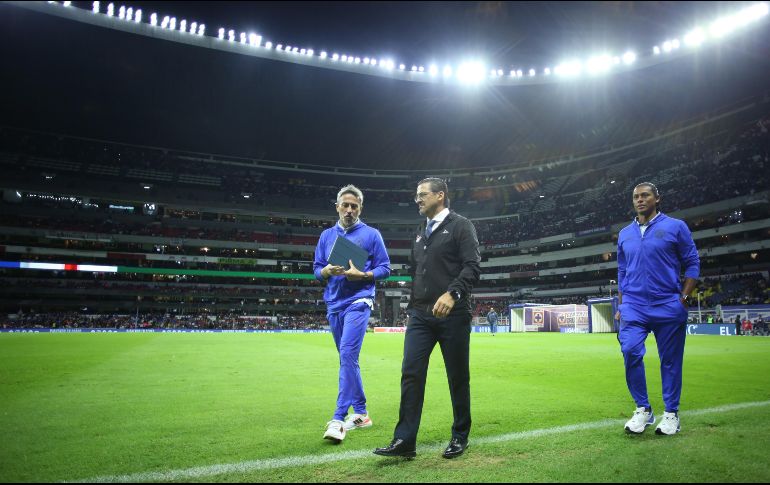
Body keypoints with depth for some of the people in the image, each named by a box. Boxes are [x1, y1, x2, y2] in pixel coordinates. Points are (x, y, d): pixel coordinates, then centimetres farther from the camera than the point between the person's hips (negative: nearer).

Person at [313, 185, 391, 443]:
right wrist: (326, 271, -9)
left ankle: (339, 418, -15)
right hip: (333, 303, 5)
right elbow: (317, 269, 14)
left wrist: (362, 275, -16)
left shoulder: (371, 234, 3)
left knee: (347, 355, -17)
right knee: (348, 359, 11)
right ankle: (360, 414, 22)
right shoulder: (327, 235, 14)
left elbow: (385, 268, 1)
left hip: (358, 301, -5)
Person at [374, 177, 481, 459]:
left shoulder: (460, 225, -1)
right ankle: (404, 441, 1)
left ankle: (460, 436, 22)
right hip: (420, 315, 6)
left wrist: (452, 293, -27)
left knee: (458, 377, 6)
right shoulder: (420, 232, 20)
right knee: (411, 374, -3)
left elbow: (473, 266, -13)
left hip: (452, 314, -5)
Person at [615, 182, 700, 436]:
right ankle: (643, 409, 3)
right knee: (630, 351, -12)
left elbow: (693, 264, 3)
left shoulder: (675, 226, 3)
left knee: (670, 360, 4)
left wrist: (684, 298, -6)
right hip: (633, 307, 3)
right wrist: (621, 305, 12)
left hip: (668, 307, -2)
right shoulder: (625, 234, 13)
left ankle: (671, 413, 18)